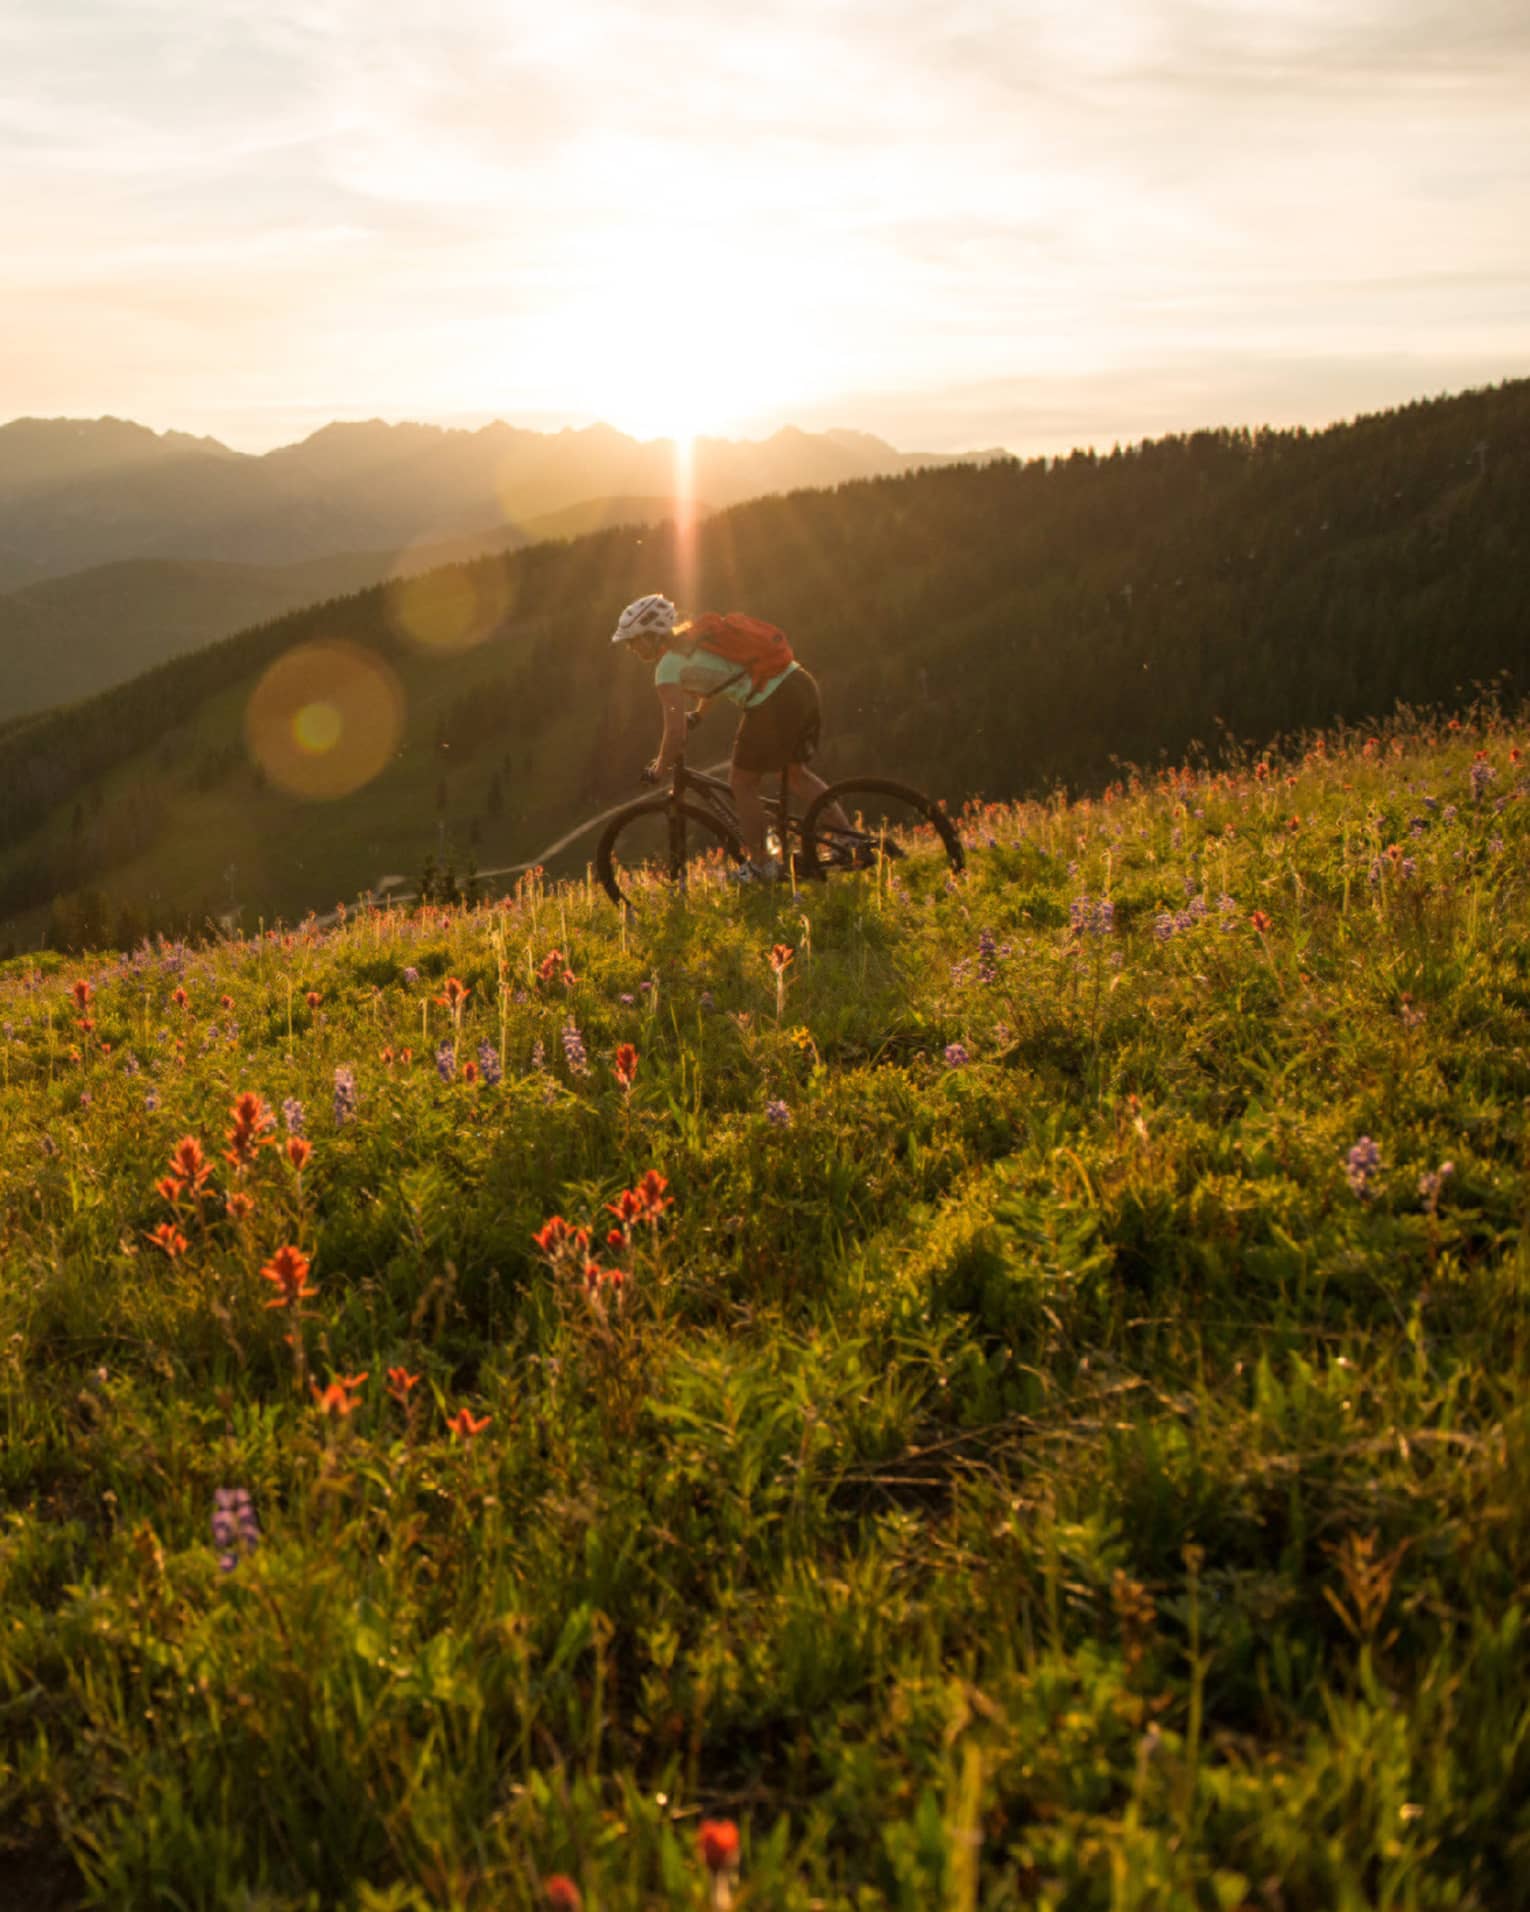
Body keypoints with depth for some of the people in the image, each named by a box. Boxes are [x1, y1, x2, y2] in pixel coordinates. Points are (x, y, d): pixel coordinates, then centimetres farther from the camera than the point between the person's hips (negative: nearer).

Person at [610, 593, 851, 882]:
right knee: (796, 774, 26)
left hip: (773, 704, -9)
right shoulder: (692, 636, 20)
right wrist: (697, 713, 52)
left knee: (742, 783, 9)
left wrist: (659, 771, 4)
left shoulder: (668, 666, -6)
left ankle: (762, 867, 20)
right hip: (802, 682, 9)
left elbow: (676, 731, -11)